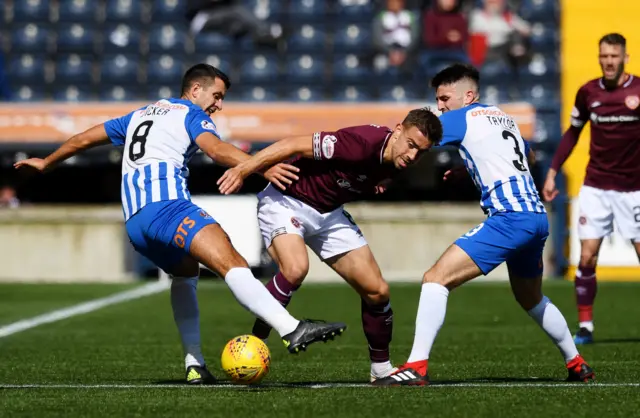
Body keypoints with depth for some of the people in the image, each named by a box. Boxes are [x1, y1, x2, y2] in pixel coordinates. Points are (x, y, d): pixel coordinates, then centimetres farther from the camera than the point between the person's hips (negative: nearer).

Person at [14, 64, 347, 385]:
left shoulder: (139, 115, 33)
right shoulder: (191, 113, 11)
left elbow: (84, 138, 41)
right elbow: (216, 149, -10)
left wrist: (47, 163, 56)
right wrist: (263, 167, -21)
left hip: (133, 220, 8)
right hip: (167, 204, -8)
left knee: (185, 272, 30)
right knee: (231, 262, -24)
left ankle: (194, 364, 18)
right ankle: (291, 329, -45)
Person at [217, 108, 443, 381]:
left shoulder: (396, 164, -7)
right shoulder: (362, 143, -32)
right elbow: (294, 145, -29)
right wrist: (243, 170, -28)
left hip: (329, 213, 8)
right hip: (285, 202, -7)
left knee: (377, 291, 1)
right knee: (295, 269, -35)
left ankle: (382, 369, 20)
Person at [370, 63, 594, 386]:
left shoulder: (463, 118, 0)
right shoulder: (503, 117, 23)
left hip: (510, 218, -9)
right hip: (538, 216, 9)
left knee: (436, 278, -12)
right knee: (532, 300, 30)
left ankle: (417, 366, -21)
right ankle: (576, 364, 38)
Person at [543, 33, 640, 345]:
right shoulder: (588, 92, 1)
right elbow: (572, 133, 14)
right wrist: (552, 172, 10)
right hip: (595, 187, 2)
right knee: (587, 258, -4)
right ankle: (585, 325, 5)